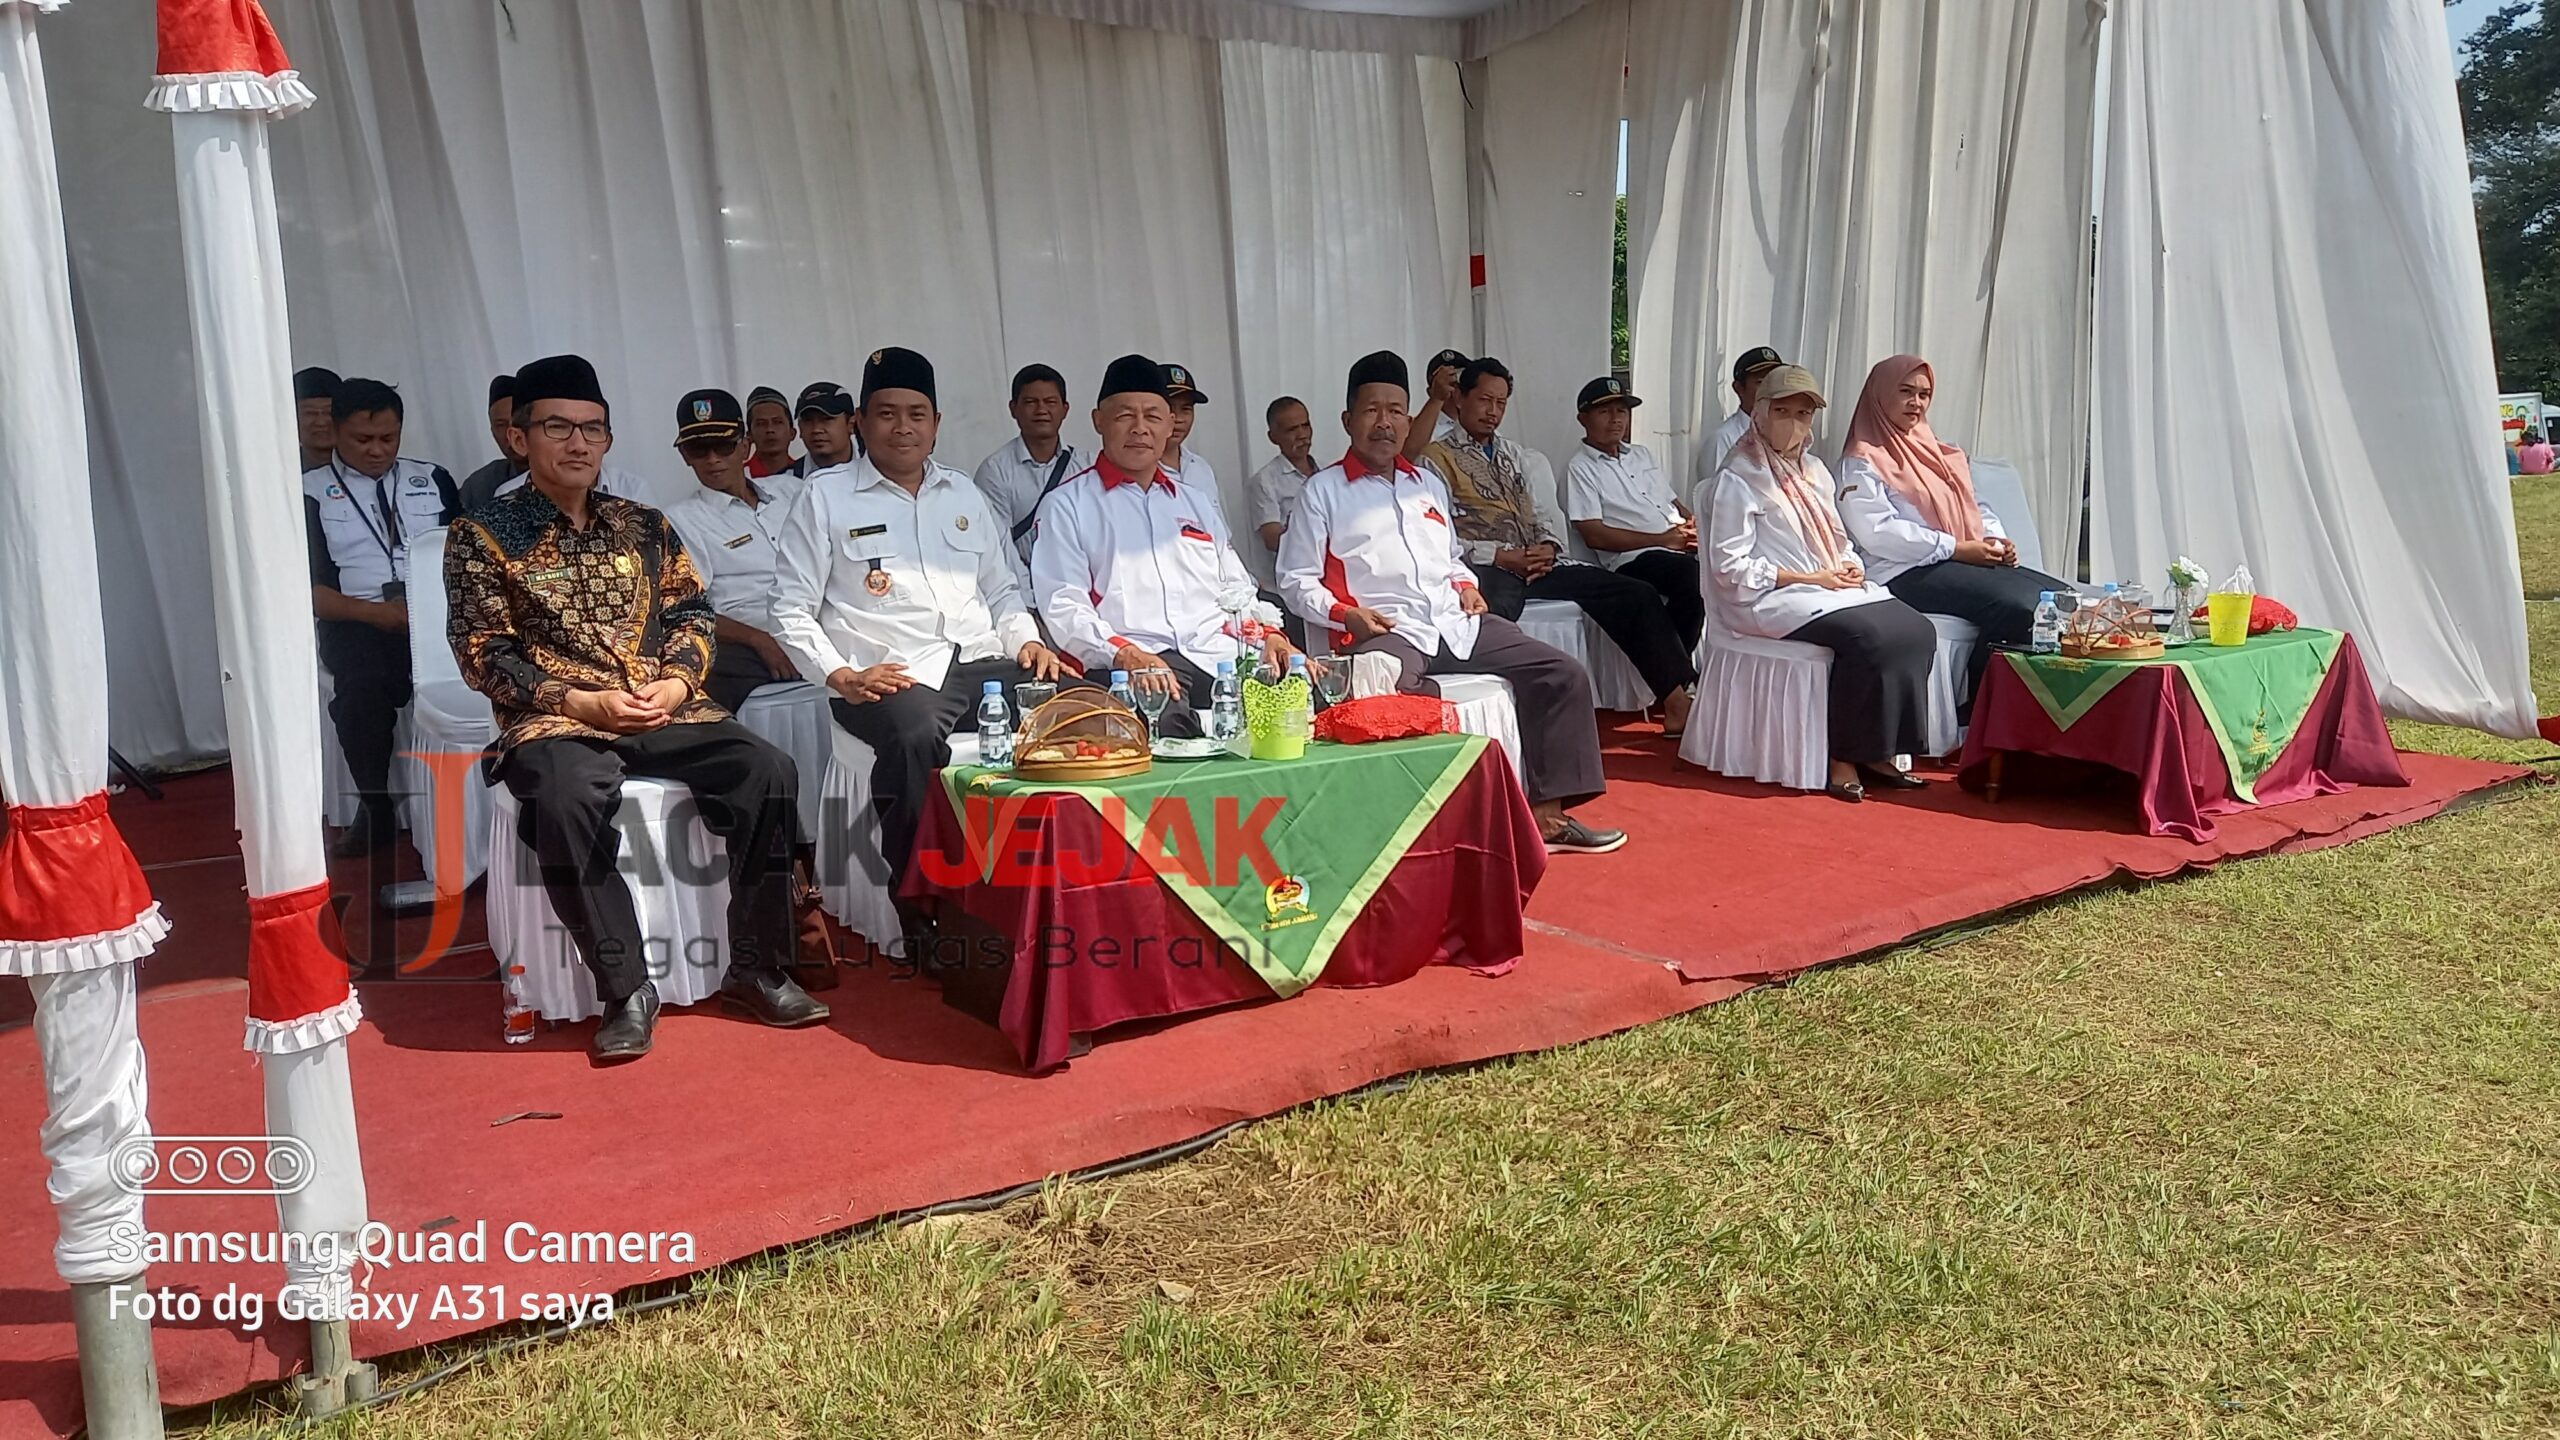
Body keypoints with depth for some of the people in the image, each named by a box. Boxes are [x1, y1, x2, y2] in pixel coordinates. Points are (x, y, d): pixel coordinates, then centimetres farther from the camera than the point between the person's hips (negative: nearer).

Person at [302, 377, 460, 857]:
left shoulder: (433, 480, 19)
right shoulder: (310, 492, 10)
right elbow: (308, 589, 3)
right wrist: (376, 612, -13)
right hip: (358, 624, -1)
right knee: (362, 687, -34)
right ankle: (377, 811, -12)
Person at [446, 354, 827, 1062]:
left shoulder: (644, 526, 17)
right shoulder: (482, 536, 5)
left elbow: (692, 614, 14)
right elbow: (483, 652, -2)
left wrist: (674, 683, -8)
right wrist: (579, 701, -15)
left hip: (664, 709, 4)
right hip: (555, 718, -3)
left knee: (769, 772, -22)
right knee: (566, 799, -38)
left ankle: (754, 970, -11)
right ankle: (627, 992, -24)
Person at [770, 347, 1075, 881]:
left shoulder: (964, 493, 24)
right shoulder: (825, 496, 9)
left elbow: (1001, 591, 28)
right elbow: (791, 611, 5)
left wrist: (1026, 641, 8)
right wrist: (841, 677, -9)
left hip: (983, 663, 5)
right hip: (892, 677, -4)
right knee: (917, 736, -40)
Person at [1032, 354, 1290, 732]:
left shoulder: (1196, 500, 29)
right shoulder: (1067, 507, 11)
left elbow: (1235, 589, 28)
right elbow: (1064, 608, 0)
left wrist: (1266, 634, 6)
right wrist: (1125, 654, -17)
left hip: (1219, 657, 6)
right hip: (1131, 669, -5)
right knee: (1168, 719, -41)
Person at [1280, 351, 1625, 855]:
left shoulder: (1429, 484, 25)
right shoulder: (1323, 490, 7)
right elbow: (1296, 580, 4)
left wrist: (1466, 584, 12)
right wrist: (1345, 614, -12)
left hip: (1457, 623, 6)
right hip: (1385, 634, -6)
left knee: (1564, 674, -8)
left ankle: (1546, 813, -5)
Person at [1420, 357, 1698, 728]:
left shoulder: (1514, 454, 27)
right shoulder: (1437, 456, 4)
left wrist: (1547, 548, 1)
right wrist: (1502, 557, -14)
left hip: (1537, 564, 7)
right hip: (1487, 570, -7)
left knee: (1636, 595, -6)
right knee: (1489, 621, -44)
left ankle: (1677, 701, -8)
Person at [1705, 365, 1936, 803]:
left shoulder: (1814, 471, 20)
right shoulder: (1739, 478, -5)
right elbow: (1728, 566, -12)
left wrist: (1851, 566, 0)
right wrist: (1808, 578, -14)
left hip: (1833, 588, 8)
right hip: (1770, 599, -8)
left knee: (1916, 629, -17)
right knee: (1866, 636, -31)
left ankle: (1877, 751, -11)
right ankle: (1842, 760, -17)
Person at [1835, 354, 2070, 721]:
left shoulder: (1938, 453, 26)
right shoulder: (1863, 462, 0)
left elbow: (1977, 508, 26)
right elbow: (1878, 531, -13)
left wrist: (1997, 539, 2)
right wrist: (1957, 549, -15)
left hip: (1974, 562, 8)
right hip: (1908, 572, -8)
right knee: (2018, 607, -29)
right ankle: (1975, 714, -17)